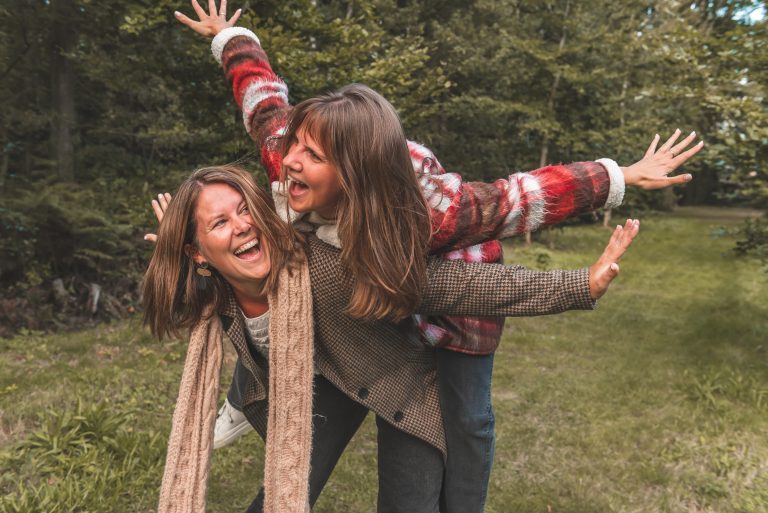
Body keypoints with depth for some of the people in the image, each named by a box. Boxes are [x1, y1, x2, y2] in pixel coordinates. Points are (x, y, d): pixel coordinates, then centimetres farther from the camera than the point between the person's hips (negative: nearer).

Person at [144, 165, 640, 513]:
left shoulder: (324, 267, -39)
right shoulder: (213, 306, -20)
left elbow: (455, 284, -40)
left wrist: (581, 286, -42)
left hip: (404, 382, -4)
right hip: (324, 384, 4)